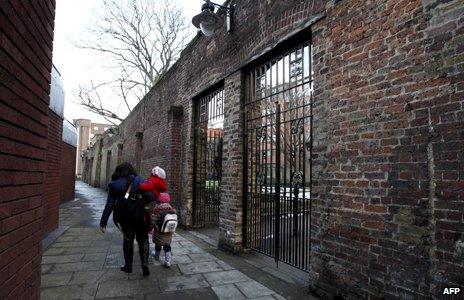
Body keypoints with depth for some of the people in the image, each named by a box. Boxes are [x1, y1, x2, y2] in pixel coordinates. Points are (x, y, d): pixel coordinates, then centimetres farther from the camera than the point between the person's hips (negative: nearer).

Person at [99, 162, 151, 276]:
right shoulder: (140, 181, -2)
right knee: (143, 240, 14)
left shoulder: (114, 185, 0)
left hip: (124, 217, 1)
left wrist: (103, 222, 3)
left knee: (128, 240, 20)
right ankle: (144, 262, -5)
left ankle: (128, 266, 30)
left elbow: (109, 205, -2)